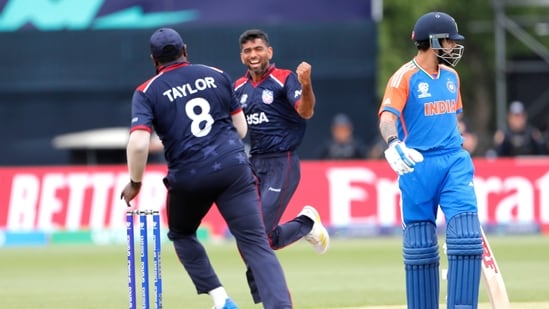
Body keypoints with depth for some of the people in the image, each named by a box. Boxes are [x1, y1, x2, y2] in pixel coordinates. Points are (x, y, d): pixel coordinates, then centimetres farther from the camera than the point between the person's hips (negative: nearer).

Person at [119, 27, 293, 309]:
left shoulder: (147, 92, 2)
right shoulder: (216, 76, 11)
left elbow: (138, 143, -12)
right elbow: (242, 128, 15)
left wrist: (134, 183, 3)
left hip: (188, 177, -1)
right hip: (234, 168, 1)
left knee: (181, 234, 27)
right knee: (255, 243, -5)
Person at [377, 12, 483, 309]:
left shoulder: (450, 76, 12)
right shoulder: (404, 77, -8)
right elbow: (388, 116, -23)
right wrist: (393, 142, -43)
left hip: (454, 162, 5)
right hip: (418, 165, -4)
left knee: (467, 237, -10)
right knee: (419, 246, 2)